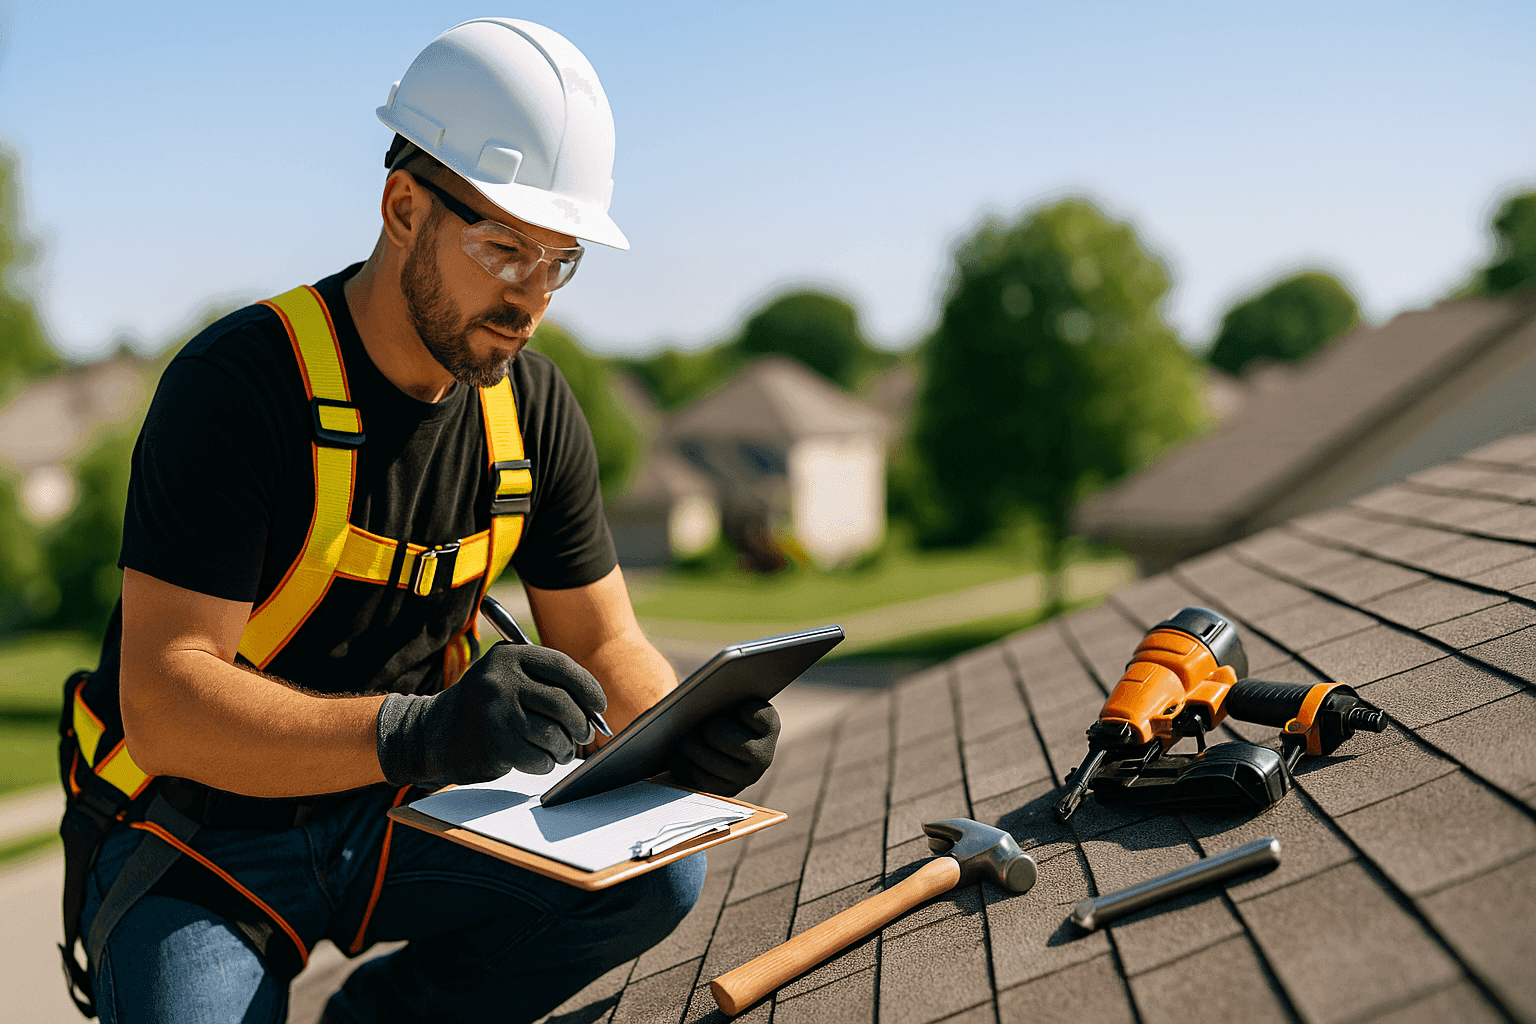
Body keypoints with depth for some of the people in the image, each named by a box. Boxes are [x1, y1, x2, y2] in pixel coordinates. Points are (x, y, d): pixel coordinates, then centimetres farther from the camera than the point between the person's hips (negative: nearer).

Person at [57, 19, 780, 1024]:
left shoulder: (534, 408, -3)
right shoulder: (239, 384, -22)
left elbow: (603, 643, 2)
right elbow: (163, 701, -29)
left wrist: (687, 726, -22)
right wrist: (420, 732, -45)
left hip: (388, 820, 5)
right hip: (198, 837, -4)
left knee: (658, 870, -14)